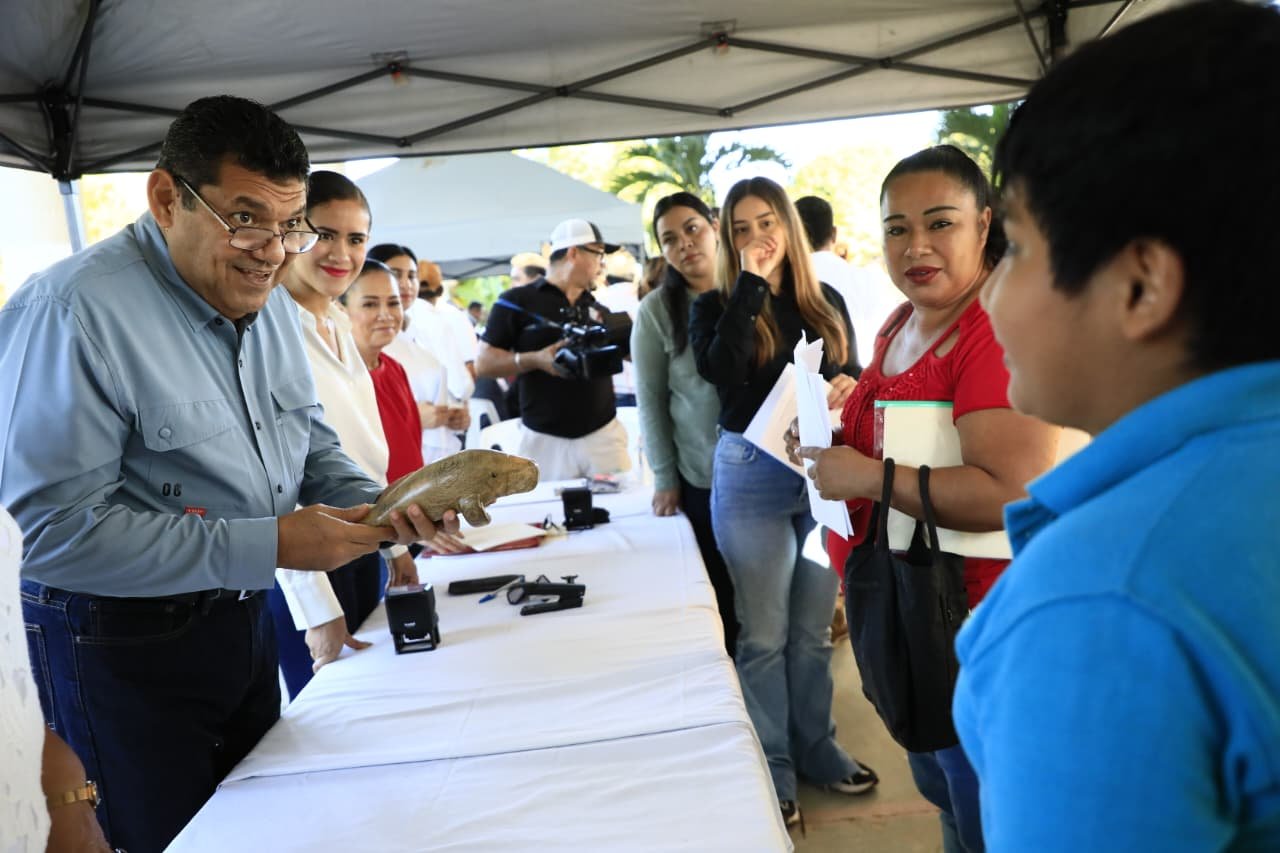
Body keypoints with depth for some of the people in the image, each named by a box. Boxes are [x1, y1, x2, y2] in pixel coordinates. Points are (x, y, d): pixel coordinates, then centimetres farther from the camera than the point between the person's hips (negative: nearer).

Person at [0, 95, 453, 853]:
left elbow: (310, 437, 11)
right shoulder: (73, 311, -24)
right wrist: (268, 546, -29)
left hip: (244, 616, 8)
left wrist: (374, 504, -11)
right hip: (120, 645, -7)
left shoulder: (270, 301, 2)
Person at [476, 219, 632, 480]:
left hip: (603, 433, 4)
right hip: (545, 439, -4)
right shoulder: (518, 301, 0)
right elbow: (484, 362, -4)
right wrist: (535, 360, -17)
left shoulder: (599, 309, 16)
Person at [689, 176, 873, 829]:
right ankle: (772, 768, 20)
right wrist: (752, 282, -16)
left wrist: (848, 385, -12)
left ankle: (817, 749, 32)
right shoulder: (716, 306, -2)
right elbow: (719, 371, -21)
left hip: (822, 470, 3)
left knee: (813, 629, 15)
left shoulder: (827, 303, 7)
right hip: (753, 476, -3)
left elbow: (853, 377, 13)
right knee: (764, 634, 5)